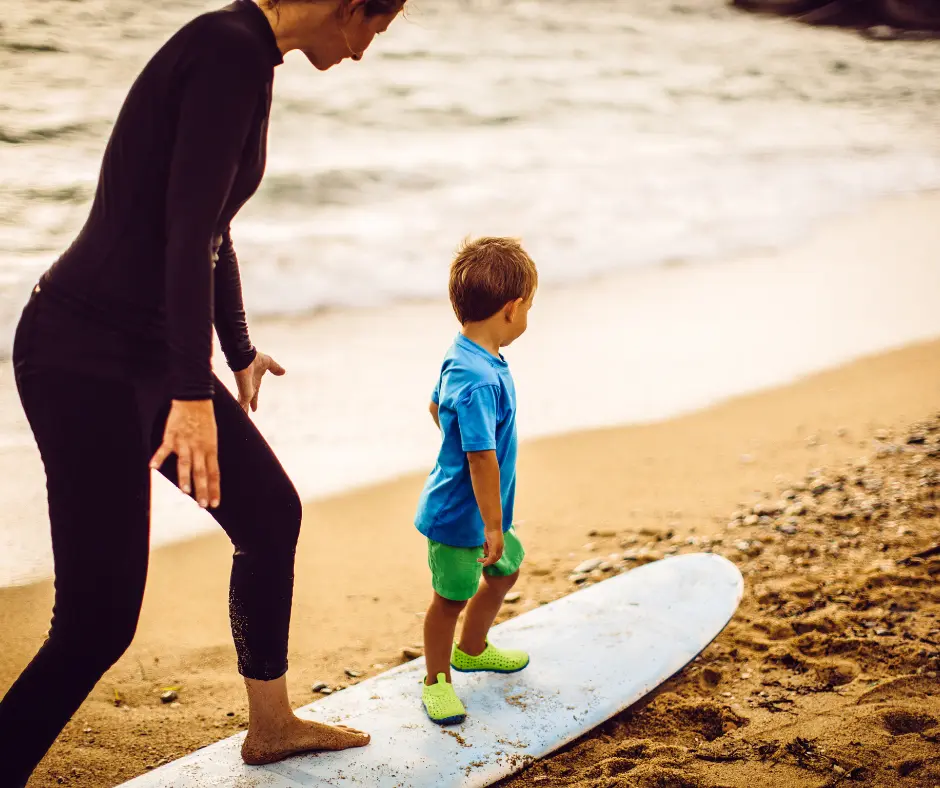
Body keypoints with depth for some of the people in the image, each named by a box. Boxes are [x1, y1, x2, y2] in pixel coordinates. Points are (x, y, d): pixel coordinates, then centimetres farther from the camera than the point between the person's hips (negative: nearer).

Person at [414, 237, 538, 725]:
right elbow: (482, 457, -32)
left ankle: (471, 650, 46)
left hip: (482, 511, 10)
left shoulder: (462, 356, -1)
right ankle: (437, 680, 27)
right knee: (451, 596, 7)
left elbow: (436, 405, 17)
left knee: (506, 568, 26)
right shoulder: (480, 380, -32)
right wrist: (492, 525, -25)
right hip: (459, 518, -10)